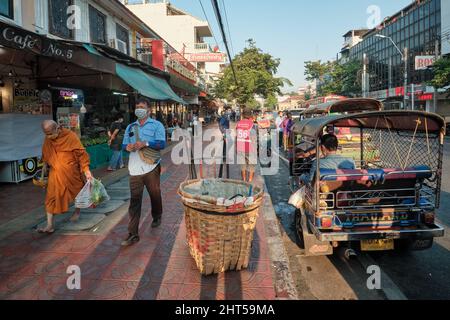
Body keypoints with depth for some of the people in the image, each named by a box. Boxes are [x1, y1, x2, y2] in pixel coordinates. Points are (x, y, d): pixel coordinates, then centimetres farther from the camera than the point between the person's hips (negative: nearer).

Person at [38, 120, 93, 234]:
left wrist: (87, 171, -17)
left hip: (71, 173, -3)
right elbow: (45, 156, 15)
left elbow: (81, 154, -14)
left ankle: (77, 211, 44)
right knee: (51, 198, -1)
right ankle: (50, 226, 5)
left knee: (77, 192, 16)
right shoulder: (48, 139, -2)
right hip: (55, 174, 3)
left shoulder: (70, 136, -16)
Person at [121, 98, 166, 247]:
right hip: (135, 168, 3)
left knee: (155, 194, 13)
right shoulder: (130, 127, 16)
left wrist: (145, 143, -24)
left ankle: (157, 217, 41)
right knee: (135, 200, -1)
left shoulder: (156, 125, 1)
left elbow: (162, 144, -10)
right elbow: (124, 144, 17)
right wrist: (127, 147, -7)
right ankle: (133, 234, 0)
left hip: (151, 167, -3)